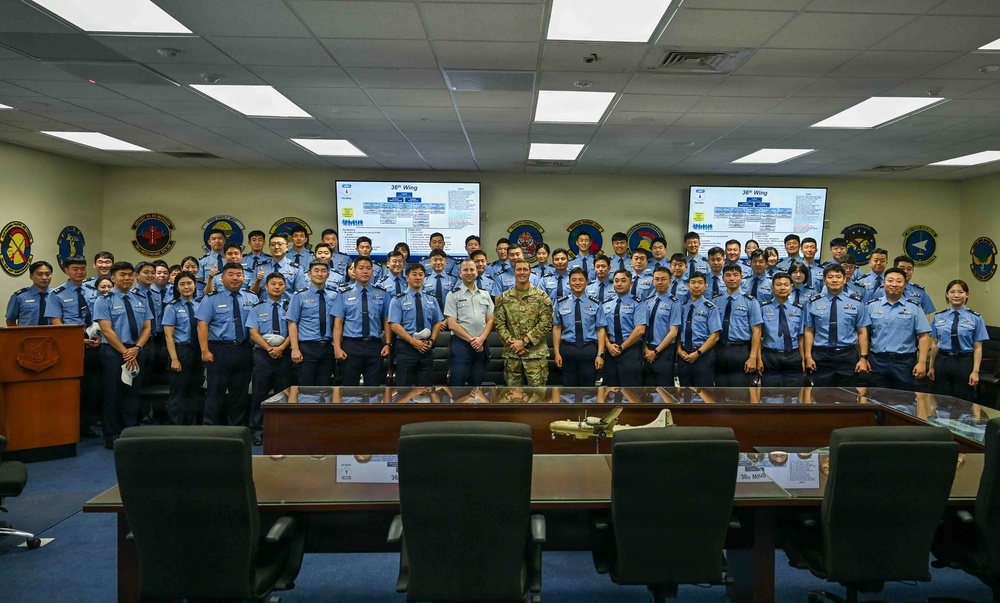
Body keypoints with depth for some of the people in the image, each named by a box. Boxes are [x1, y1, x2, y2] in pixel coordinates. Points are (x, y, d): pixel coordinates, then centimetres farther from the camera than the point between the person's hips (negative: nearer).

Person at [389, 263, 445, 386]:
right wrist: (414, 342, -16)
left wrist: (431, 340, -7)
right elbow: (394, 325, -9)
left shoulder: (431, 300, 12)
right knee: (404, 385, 1)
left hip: (427, 348, 4)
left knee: (426, 385, 8)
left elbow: (438, 322, 11)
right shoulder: (398, 300, -1)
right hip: (406, 347, -3)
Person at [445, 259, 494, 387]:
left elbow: (490, 320, 9)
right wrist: (471, 340, -12)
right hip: (461, 344, -4)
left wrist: (481, 339, -8)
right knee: (457, 383, -4)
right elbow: (452, 324, -7)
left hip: (481, 345, 4)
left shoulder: (485, 295, 13)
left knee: (477, 383, 10)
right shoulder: (453, 296, 0)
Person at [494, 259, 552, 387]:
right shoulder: (504, 297, 8)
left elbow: (545, 323, -7)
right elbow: (499, 324, 4)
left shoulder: (541, 296, 1)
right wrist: (511, 343, -10)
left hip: (536, 353, -2)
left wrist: (524, 341, -12)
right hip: (511, 353, 2)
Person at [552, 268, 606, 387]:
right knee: (569, 386, 9)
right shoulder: (560, 303, 3)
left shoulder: (595, 304, 0)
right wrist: (557, 353, -1)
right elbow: (556, 328, 4)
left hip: (589, 350, -1)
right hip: (567, 350, 1)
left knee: (588, 387, 7)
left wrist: (600, 354, -10)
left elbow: (601, 329, -3)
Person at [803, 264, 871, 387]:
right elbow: (809, 331, 3)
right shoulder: (814, 303, 4)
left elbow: (862, 332, 3)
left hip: (848, 356, 0)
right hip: (821, 356, 0)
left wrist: (863, 357, -5)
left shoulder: (856, 302, 5)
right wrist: (808, 356, -5)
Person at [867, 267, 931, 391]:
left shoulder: (914, 308, 2)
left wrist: (922, 362, -8)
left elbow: (924, 336, -1)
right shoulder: (872, 306, 5)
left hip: (904, 362, -1)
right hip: (878, 361, 1)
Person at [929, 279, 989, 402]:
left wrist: (975, 371, -9)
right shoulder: (938, 317, 4)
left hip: (964, 363, -2)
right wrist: (931, 367, 11)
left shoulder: (975, 318, -3)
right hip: (942, 361, 2)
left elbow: (978, 347, -5)